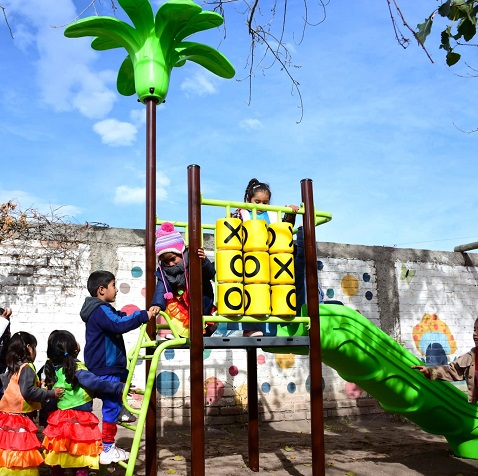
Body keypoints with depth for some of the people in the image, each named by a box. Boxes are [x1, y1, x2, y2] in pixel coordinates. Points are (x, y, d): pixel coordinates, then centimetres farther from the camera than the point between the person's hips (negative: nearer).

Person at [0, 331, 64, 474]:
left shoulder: (12, 368, 13)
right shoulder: (27, 368, -13)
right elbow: (27, 391, -23)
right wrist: (51, 393, -16)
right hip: (20, 421, -8)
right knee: (20, 455, -5)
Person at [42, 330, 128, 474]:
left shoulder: (52, 368, 1)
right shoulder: (77, 369, -17)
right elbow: (97, 383, -23)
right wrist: (120, 387, -18)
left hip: (59, 420, 6)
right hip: (79, 422, -6)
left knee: (57, 465, 17)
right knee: (80, 466, 3)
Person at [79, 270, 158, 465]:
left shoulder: (104, 310, 16)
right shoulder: (100, 311, -18)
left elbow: (122, 317, 18)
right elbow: (120, 325, -32)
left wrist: (146, 313, 7)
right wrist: (145, 316, -30)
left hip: (106, 367, 11)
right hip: (105, 370, -11)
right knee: (112, 405, -4)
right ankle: (107, 449, 6)